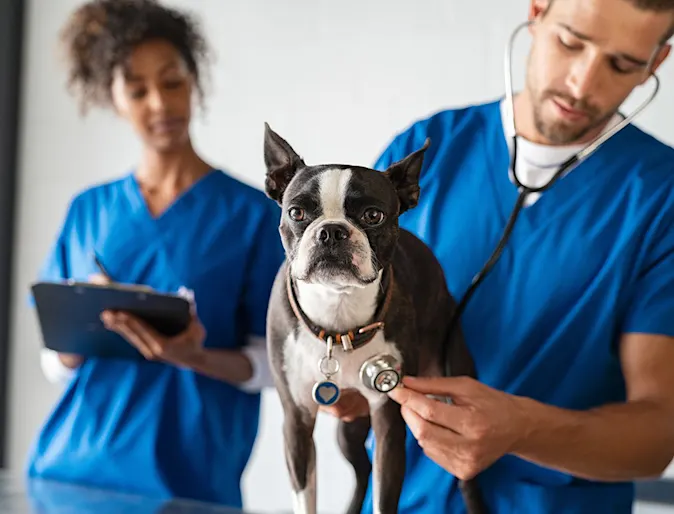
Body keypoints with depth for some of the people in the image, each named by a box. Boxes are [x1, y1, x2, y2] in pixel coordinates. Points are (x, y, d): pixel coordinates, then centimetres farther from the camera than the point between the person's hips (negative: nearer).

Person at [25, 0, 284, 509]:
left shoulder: (253, 213, -4)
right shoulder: (88, 210, 6)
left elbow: (270, 362, -4)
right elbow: (57, 361, 7)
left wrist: (196, 358, -22)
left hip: (185, 476, -3)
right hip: (71, 464, 3)